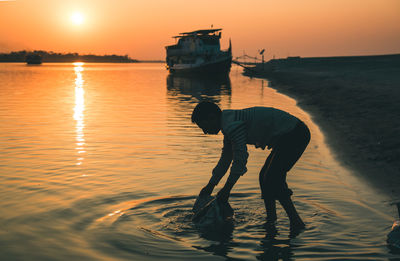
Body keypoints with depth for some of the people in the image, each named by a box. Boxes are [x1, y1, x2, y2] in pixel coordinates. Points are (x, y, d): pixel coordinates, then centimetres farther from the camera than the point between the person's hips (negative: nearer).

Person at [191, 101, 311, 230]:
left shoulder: (232, 125, -18)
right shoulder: (229, 123, 15)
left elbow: (240, 159, -20)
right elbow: (225, 159, 23)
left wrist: (226, 189, -11)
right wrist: (210, 186, 27)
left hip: (294, 135, -11)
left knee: (272, 181, -11)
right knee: (265, 178, 13)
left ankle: (296, 223, -5)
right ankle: (271, 220, 19)